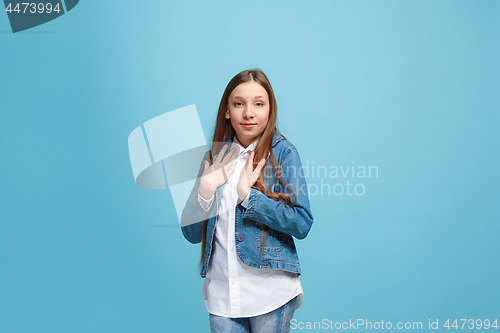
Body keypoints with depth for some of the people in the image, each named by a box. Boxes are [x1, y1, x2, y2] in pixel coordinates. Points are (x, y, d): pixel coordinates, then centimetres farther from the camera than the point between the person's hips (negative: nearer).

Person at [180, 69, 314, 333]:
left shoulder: (282, 152, -5)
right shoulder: (214, 157, 5)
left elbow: (302, 224, -13)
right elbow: (191, 233, 3)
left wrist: (248, 194, -18)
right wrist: (205, 189, -13)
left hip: (271, 290, -3)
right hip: (221, 290, 3)